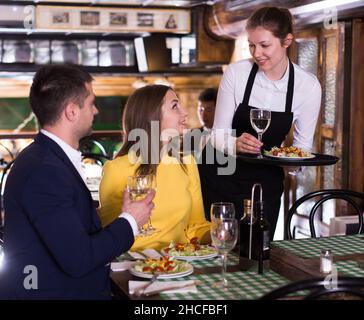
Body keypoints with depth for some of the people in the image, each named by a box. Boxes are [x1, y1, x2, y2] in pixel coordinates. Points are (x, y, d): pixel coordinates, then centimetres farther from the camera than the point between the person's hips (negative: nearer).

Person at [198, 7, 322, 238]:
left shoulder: (309, 86, -9)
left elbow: (303, 146, 1)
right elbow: (218, 134, -7)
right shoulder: (236, 73, -12)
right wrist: (236, 144, -29)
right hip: (220, 177, -1)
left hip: (266, 183, 1)